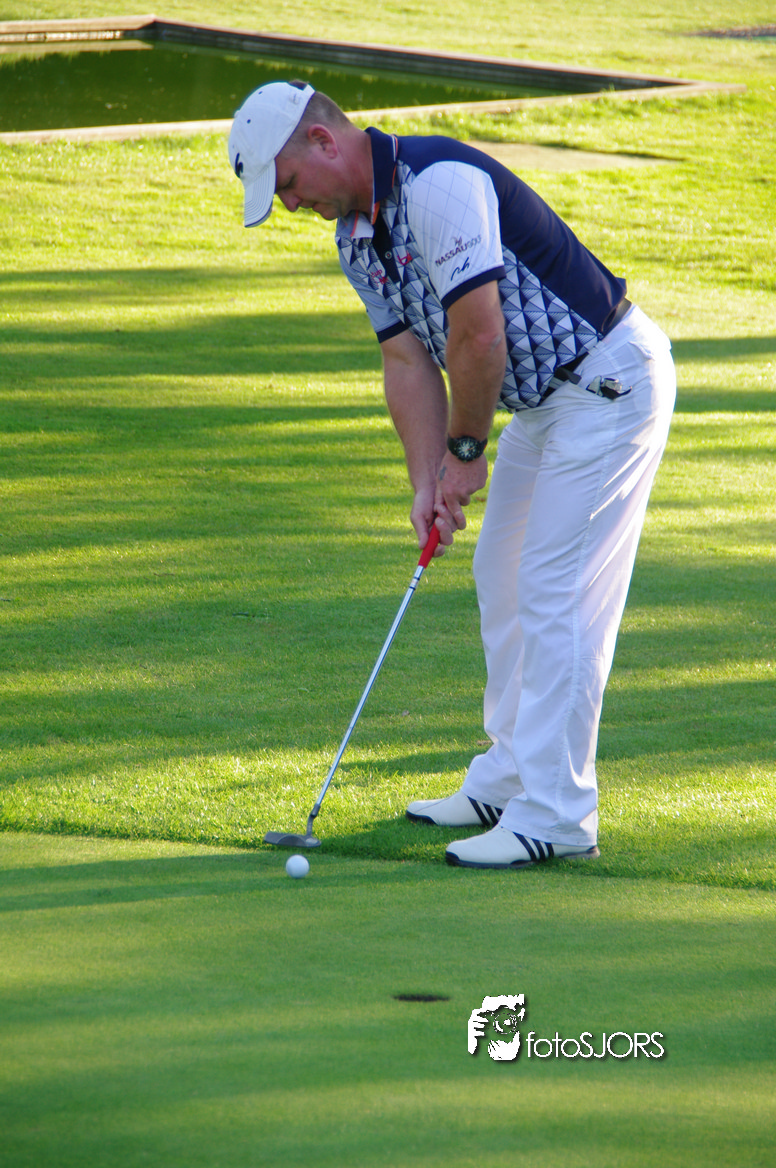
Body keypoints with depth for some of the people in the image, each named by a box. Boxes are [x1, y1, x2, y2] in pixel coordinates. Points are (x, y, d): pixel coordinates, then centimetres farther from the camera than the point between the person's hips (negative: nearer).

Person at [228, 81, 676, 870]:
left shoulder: (440, 183, -25)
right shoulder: (357, 236, 6)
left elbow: (479, 338, -26)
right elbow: (408, 361, 4)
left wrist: (466, 451, -12)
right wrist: (427, 481, -7)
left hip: (607, 381, -10)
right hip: (542, 397, 10)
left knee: (558, 594, -10)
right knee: (502, 581, 16)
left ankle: (557, 814, -7)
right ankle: (509, 781, 27)